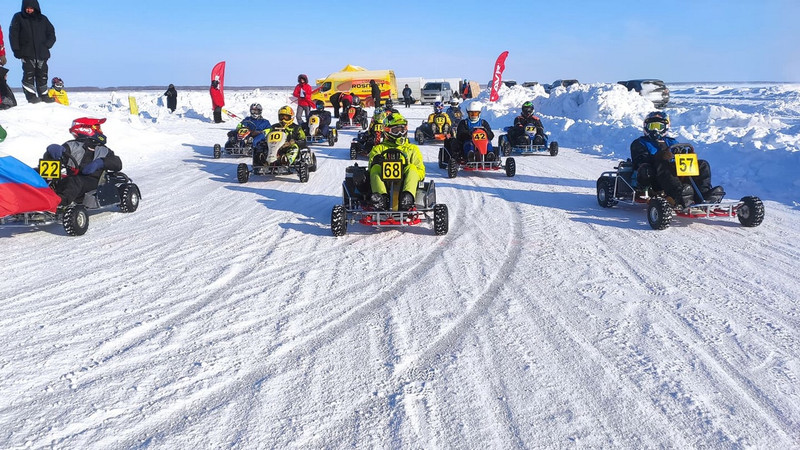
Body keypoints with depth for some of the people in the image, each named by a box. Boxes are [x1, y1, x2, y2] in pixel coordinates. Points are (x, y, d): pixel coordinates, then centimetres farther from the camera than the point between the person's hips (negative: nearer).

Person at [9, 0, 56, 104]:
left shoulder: (43, 19, 12)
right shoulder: (18, 18, 5)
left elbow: (51, 34, 15)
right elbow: (13, 35, 2)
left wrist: (46, 45, -1)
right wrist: (17, 50, -7)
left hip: (42, 54, 3)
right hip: (27, 54, -2)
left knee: (42, 76, 5)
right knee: (29, 75, -8)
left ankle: (44, 96, 11)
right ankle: (31, 96, -6)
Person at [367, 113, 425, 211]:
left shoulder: (412, 149, 27)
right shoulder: (379, 148, 25)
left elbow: (421, 172, 17)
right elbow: (371, 169, 14)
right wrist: (375, 162, -10)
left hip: (404, 183, 0)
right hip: (383, 182, 0)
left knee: (411, 167, -28)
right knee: (375, 168, -28)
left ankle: (407, 197, -56)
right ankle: (382, 198, -58)